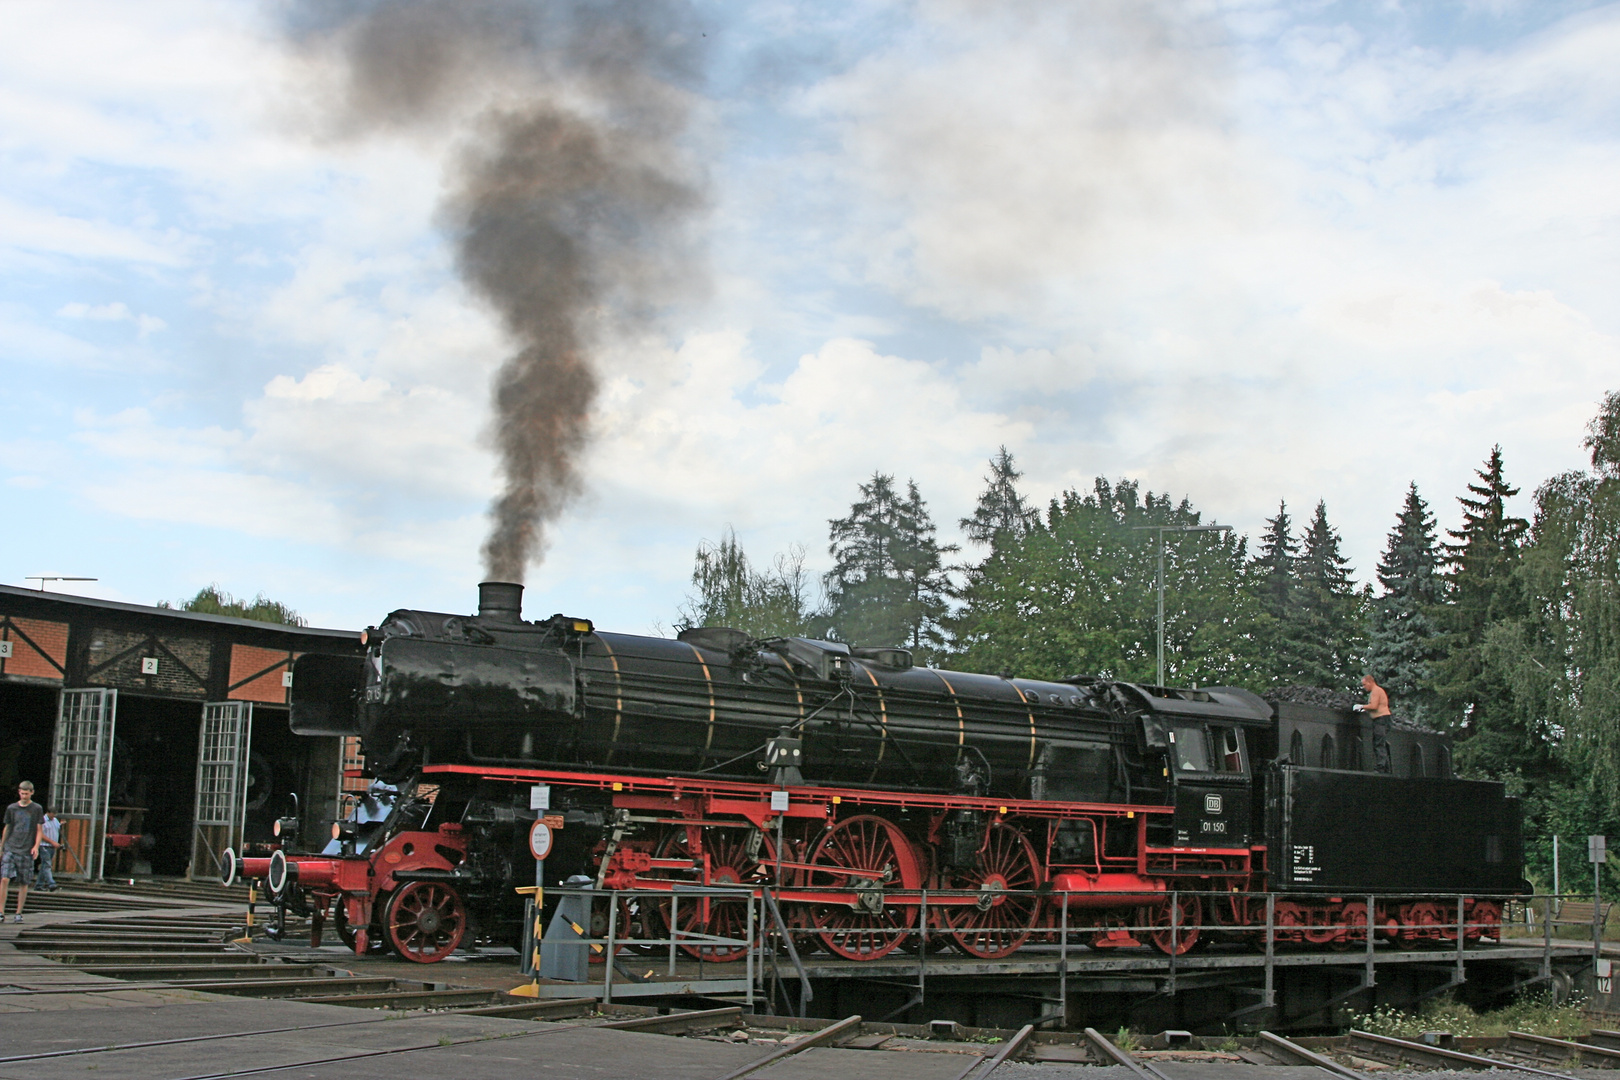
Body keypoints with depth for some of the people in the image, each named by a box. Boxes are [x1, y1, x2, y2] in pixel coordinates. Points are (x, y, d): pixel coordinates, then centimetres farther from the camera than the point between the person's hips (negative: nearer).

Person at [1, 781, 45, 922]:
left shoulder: (37, 809, 4)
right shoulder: (11, 808, 8)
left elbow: (39, 830, 6)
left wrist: (36, 846, -8)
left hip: (27, 851, -1)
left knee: (24, 883, 3)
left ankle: (19, 913, 12)